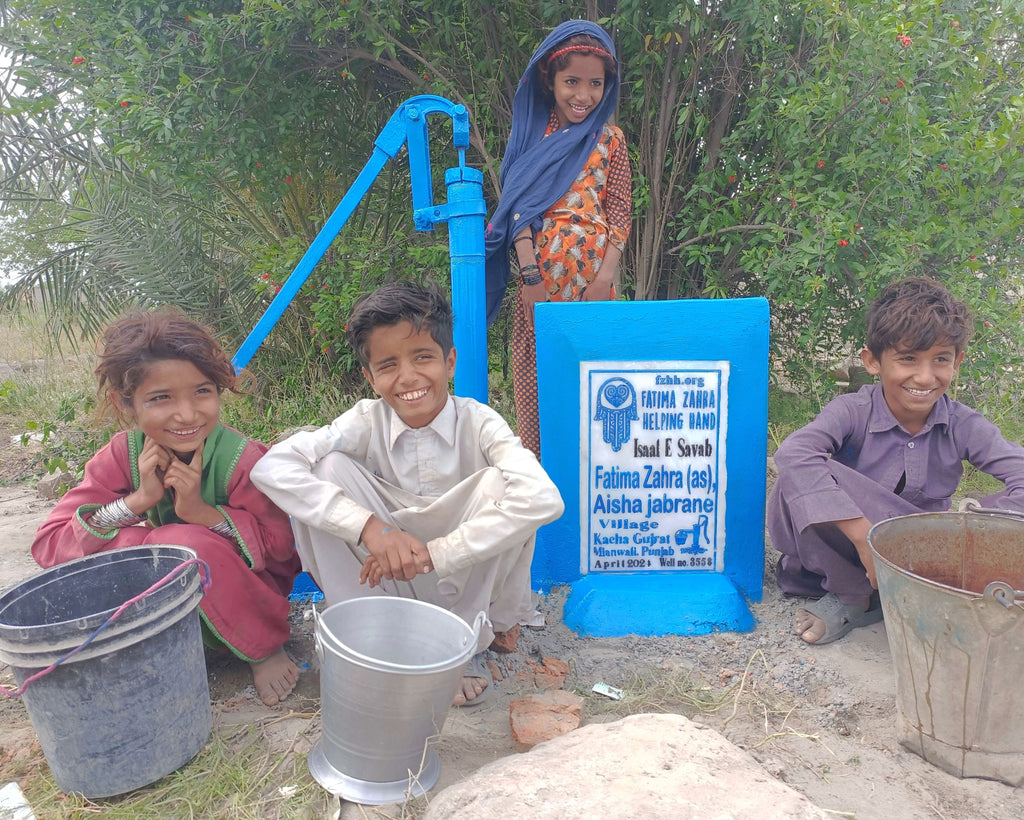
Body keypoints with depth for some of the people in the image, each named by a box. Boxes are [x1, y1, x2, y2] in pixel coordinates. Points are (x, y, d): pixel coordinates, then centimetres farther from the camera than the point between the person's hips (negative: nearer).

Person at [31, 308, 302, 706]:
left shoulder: (243, 458, -24)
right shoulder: (122, 456, -13)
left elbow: (279, 547, -20)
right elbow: (48, 544, -17)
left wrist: (202, 511, -33)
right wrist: (139, 500, -30)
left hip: (243, 595, -3)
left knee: (189, 542, -33)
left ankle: (266, 649, -9)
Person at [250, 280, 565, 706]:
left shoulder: (478, 423, -18)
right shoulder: (367, 422, -12)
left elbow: (544, 498, -36)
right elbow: (271, 468, -26)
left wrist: (434, 552, -38)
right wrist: (370, 527, -37)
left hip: (464, 581, -1)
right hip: (389, 583, 1)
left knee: (500, 480, -28)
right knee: (328, 468, -20)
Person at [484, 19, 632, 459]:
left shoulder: (609, 140, 8)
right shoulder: (530, 134, 7)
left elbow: (619, 215, 3)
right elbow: (518, 208, 0)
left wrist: (604, 279, -10)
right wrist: (530, 276, -11)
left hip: (592, 273, 0)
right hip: (540, 270, 0)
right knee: (536, 369, 1)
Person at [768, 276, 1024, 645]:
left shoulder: (964, 427, -8)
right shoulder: (853, 412, -18)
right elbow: (793, 453, -38)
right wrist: (863, 535, -41)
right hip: (845, 542, -2)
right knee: (798, 481, -32)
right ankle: (853, 595, -12)